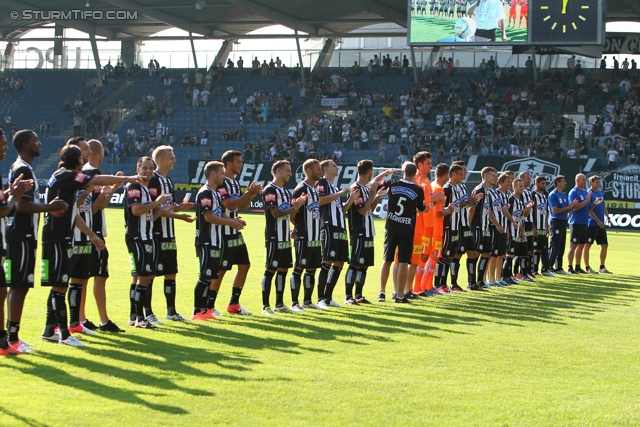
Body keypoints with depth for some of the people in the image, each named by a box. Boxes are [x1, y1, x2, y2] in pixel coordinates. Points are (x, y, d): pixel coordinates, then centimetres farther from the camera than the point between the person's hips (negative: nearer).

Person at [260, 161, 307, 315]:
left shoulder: (285, 191, 17)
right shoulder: (270, 190, -12)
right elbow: (276, 213, -19)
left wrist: (298, 204, -1)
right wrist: (294, 207, -14)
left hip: (285, 238, 9)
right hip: (274, 237, -9)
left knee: (283, 269, 11)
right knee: (270, 270, -6)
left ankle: (279, 304, 17)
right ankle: (265, 306, -3)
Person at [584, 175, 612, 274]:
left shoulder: (600, 193, 15)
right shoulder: (589, 193, -10)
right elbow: (589, 210, -16)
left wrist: (607, 217, 4)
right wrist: (598, 221, -19)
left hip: (601, 225, 8)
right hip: (592, 224, -8)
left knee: (604, 245, 9)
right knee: (588, 245, -3)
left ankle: (602, 267, 18)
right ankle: (587, 267, 1)